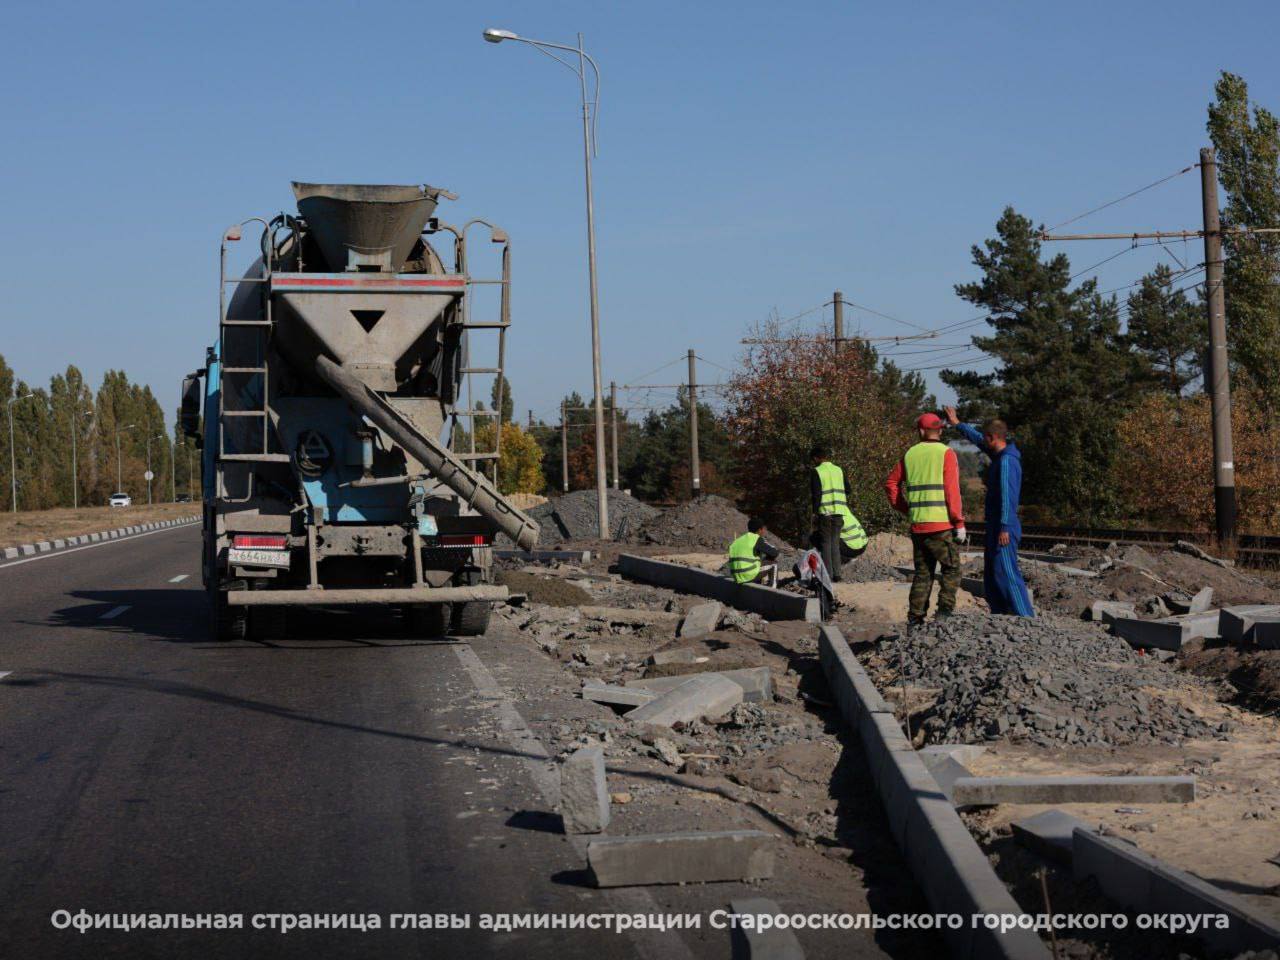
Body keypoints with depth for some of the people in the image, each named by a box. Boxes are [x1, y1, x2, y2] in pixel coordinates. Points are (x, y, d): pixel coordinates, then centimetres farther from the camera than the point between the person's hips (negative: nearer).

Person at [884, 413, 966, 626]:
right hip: (941, 525, -5)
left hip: (917, 526, 5)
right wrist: (959, 523, -9)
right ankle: (944, 612, -9)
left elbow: (891, 484, 13)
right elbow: (952, 491, -11)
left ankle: (915, 619, 8)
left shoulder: (910, 454, 9)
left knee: (922, 573, 12)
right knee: (951, 569, 4)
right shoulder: (946, 453, -5)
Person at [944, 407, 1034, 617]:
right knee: (991, 576, 13)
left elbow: (1007, 496, -23)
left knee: (1006, 574, -16)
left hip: (1003, 528, -10)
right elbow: (976, 439, 30)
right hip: (995, 527, 10)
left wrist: (1004, 528, -25)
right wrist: (957, 423, 38)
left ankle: (1026, 617, -20)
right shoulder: (1000, 455, 13)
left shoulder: (1006, 461, -17)